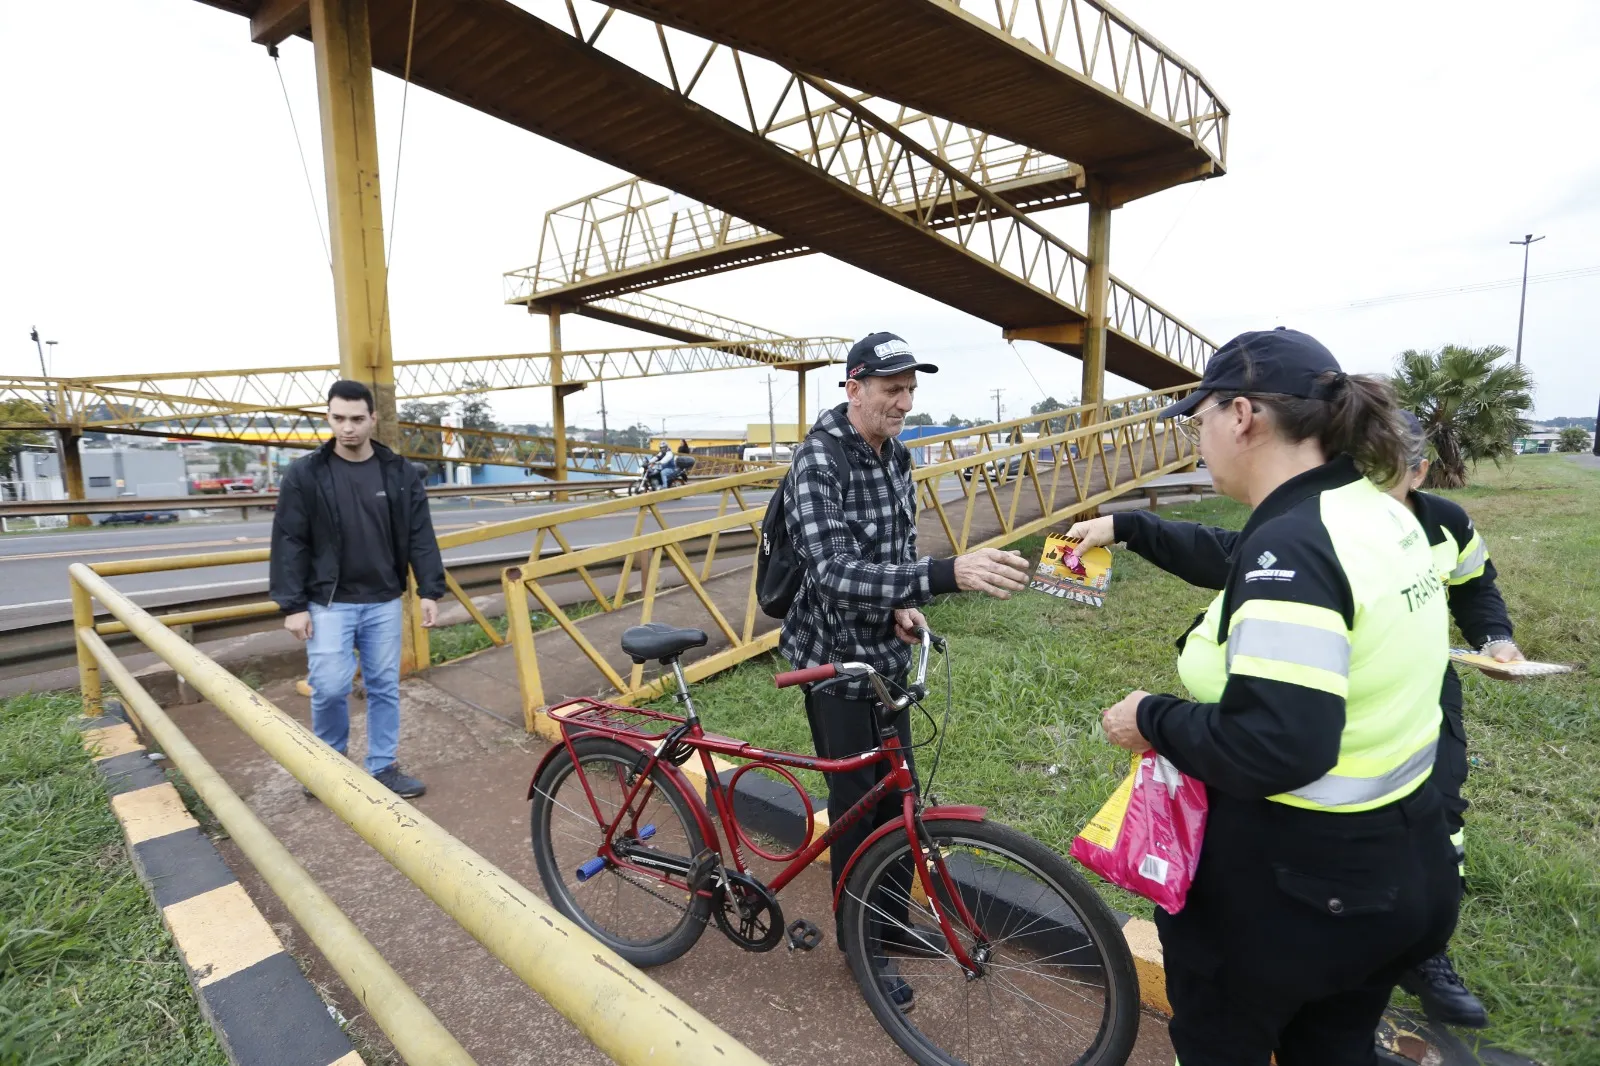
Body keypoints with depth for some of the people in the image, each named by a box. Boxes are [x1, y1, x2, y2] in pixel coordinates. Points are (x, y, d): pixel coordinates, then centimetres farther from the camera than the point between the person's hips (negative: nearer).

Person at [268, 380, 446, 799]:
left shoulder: (399, 473, 1)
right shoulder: (305, 474, -4)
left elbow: (420, 537, 2)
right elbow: (289, 543, -4)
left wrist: (429, 590, -4)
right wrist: (292, 605, -7)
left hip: (383, 602, 2)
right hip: (328, 603, -2)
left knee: (385, 687, 8)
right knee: (330, 687, -3)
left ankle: (383, 767, 22)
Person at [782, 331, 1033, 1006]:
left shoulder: (895, 455, 3)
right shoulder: (817, 463, -22)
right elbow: (832, 572, -35)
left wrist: (905, 603, -6)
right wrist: (949, 574, -46)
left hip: (886, 653, 8)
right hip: (835, 658, -7)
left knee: (897, 793, 19)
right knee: (858, 804, 7)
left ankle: (893, 917, 42)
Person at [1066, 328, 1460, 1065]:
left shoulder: (1292, 544, -29)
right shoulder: (1375, 511, 1)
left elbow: (1273, 748, -35)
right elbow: (1240, 564, 17)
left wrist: (1153, 719, -19)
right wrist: (1127, 528, 22)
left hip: (1291, 882, -8)